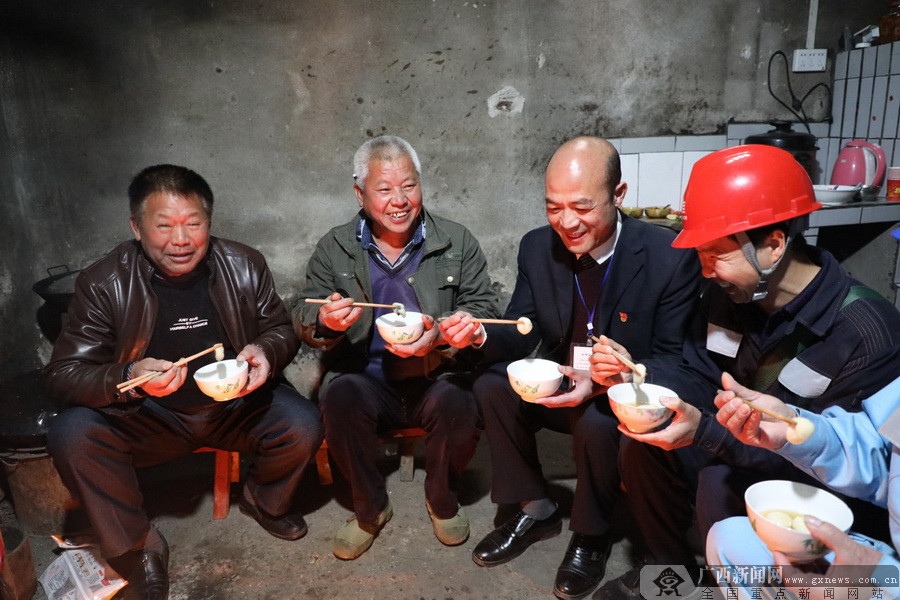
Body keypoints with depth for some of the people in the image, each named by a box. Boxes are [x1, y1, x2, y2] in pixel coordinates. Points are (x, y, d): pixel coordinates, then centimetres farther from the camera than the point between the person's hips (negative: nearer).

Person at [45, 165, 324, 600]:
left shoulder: (245, 266, -7)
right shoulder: (103, 284, -11)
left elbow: (282, 330, 4)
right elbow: (63, 373, -11)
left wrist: (265, 351, -21)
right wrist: (129, 378, -33)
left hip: (236, 405, 1)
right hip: (147, 417, 0)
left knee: (303, 426, -23)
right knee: (71, 434, -25)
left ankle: (265, 501, 14)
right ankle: (137, 548, -1)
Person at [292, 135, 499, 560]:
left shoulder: (456, 242, 3)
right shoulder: (334, 248, 6)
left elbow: (483, 309, -1)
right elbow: (302, 318, 5)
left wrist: (439, 335, -22)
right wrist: (325, 321, -21)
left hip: (436, 377, 0)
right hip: (365, 378, 1)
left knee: (456, 402, -31)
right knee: (340, 397, -30)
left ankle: (442, 500, 4)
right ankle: (370, 507, -1)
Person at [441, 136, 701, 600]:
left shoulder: (670, 257, -19)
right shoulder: (537, 247, -7)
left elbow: (670, 359, -15)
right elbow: (520, 334, -2)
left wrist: (601, 382, -33)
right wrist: (481, 335, -26)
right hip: (558, 386, 4)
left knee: (595, 422, -33)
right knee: (491, 386, -19)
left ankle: (591, 536, -1)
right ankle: (535, 509, 3)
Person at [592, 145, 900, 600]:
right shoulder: (728, 293, -9)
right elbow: (701, 382, -2)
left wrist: (706, 432, -37)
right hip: (738, 445, 6)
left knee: (721, 486, -31)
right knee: (640, 442, -10)